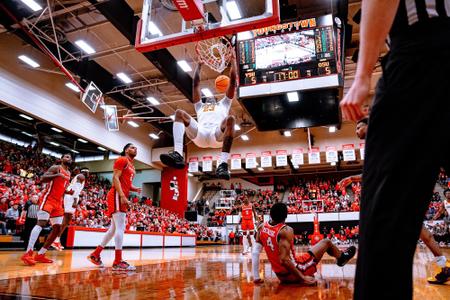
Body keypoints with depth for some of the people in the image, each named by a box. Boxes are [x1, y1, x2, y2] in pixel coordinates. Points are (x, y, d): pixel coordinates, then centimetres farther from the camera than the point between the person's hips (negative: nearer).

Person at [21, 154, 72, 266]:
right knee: (41, 223, -21)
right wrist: (57, 175, -29)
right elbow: (42, 179, -17)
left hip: (58, 202, 8)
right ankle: (28, 253, -23)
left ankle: (40, 254, 8)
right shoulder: (56, 168, -3)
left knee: (57, 228, 2)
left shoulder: (68, 173, 20)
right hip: (48, 198, -8)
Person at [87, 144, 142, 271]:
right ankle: (118, 262, -14)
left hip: (123, 197, 10)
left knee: (114, 229, 12)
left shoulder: (132, 166, 24)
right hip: (117, 196, -10)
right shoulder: (122, 160, -4)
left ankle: (95, 255, 22)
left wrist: (135, 189, 8)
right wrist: (122, 196, -25)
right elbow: (115, 178, -15)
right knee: (120, 227, -14)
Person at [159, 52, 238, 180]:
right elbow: (196, 84, 40)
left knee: (230, 119, -33)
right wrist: (199, 65, 47)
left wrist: (233, 60, 36)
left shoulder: (223, 103, 39)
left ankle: (223, 164, -41)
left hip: (218, 133, -1)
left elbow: (232, 80, 34)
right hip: (200, 133, 2)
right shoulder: (200, 106, 42)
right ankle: (178, 154, -38)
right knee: (179, 113, -17)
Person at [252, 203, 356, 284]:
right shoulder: (286, 230, -25)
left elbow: (255, 252, -5)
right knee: (326, 242, 12)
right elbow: (284, 260, -31)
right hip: (295, 274, -6)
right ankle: (341, 257, 40)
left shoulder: (262, 228, -6)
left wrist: (256, 277, 2)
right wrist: (302, 277, -22)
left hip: (281, 276, 6)